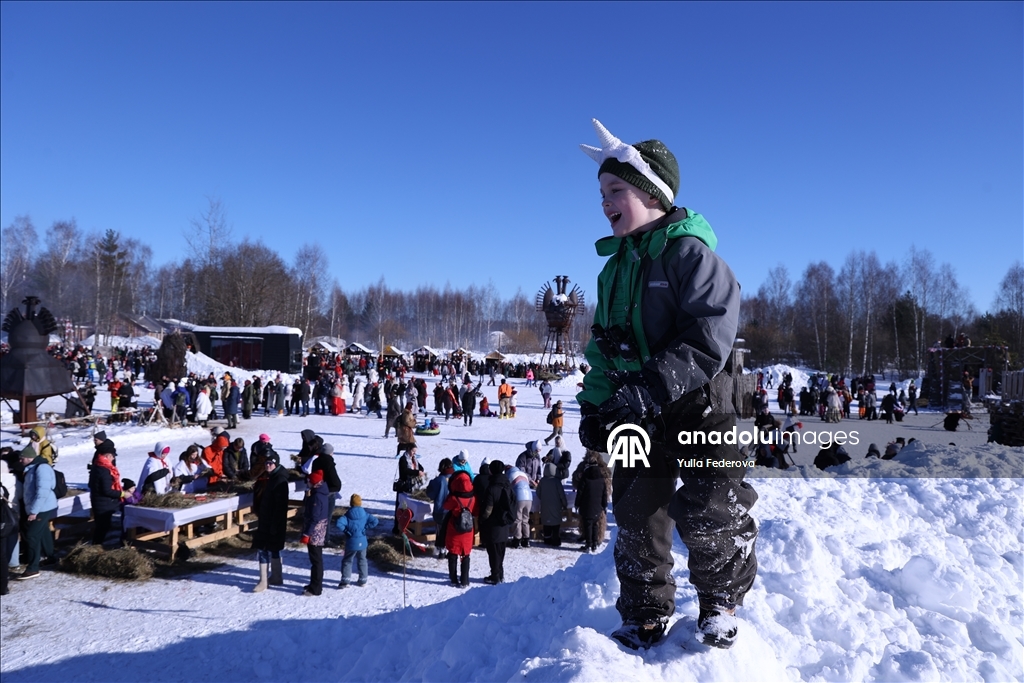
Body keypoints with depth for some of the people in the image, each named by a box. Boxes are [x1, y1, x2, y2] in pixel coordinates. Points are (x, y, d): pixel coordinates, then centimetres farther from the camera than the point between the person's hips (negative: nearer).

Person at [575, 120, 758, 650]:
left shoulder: (688, 251, -14)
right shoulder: (615, 265, 11)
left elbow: (711, 334, -25)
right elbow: (603, 344, 17)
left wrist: (653, 387, -30)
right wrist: (595, 405, 9)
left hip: (696, 402, -7)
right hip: (635, 410, 7)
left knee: (710, 510, -8)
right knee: (636, 514, 10)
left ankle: (720, 600, 22)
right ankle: (644, 617, 27)